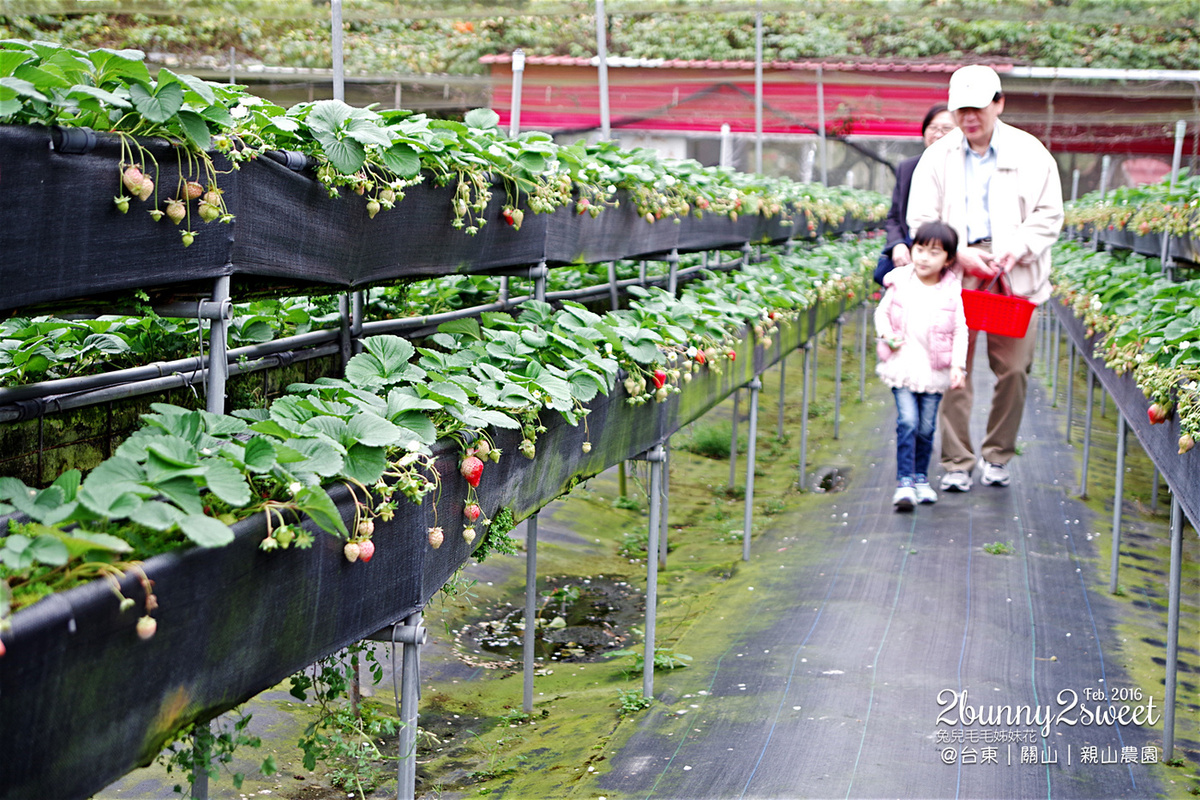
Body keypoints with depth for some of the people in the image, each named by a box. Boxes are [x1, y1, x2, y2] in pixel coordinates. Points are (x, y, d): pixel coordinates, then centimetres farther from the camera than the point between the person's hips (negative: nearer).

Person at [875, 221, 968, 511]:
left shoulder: (952, 291, -2)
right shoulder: (900, 283, -1)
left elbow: (960, 330, 2)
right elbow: (881, 312, 10)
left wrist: (958, 364, -7)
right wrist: (887, 336, -8)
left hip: (935, 371, 1)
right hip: (902, 365, -1)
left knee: (926, 427, 8)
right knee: (907, 422, -12)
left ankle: (921, 478, 26)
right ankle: (904, 482, -8)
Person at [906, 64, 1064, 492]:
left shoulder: (1030, 153, 7)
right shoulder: (937, 157, 7)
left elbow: (1049, 214, 7)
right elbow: (921, 220, 4)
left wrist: (1017, 248, -10)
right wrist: (960, 253, -10)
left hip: (1015, 276, 1)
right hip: (955, 270, 0)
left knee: (1013, 369, 2)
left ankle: (997, 457, 20)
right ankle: (956, 463, 5)